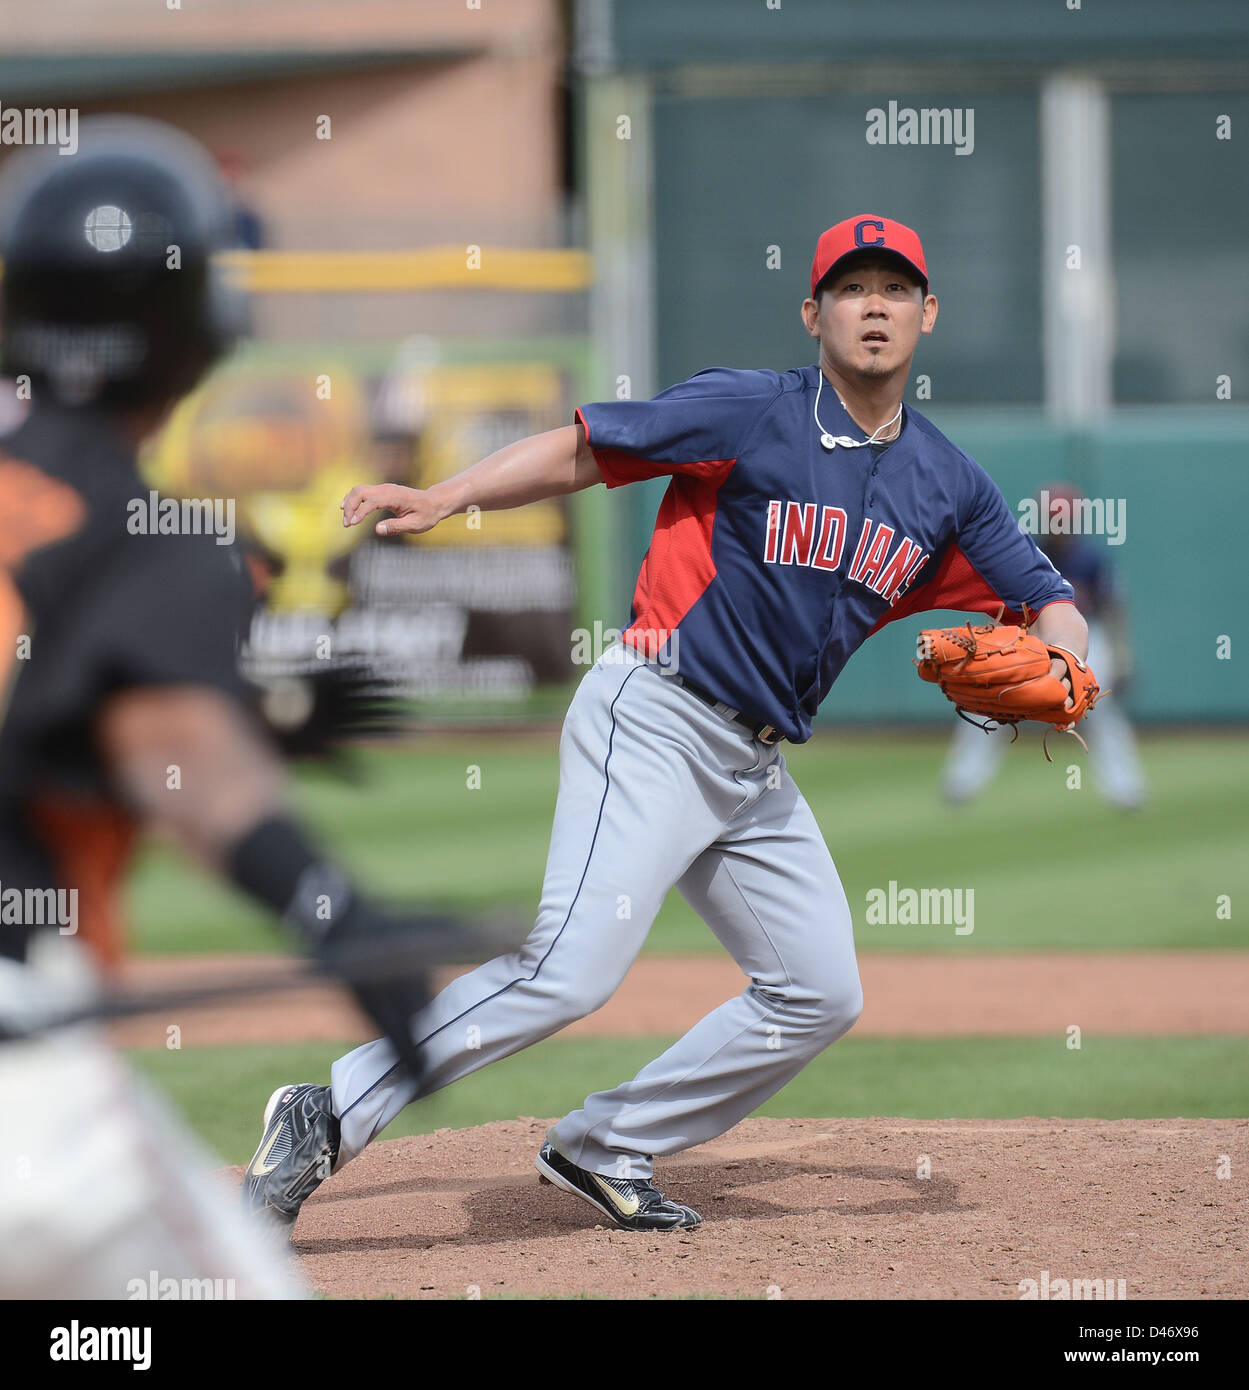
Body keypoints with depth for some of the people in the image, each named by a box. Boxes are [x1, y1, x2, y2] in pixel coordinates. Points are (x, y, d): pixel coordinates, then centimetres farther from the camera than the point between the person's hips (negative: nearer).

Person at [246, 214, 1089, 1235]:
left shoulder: (948, 486, 10)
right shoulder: (751, 414, -6)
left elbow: (1051, 607, 13)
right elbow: (583, 450, -4)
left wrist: (1049, 665, -11)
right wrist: (444, 499, -16)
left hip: (757, 769, 7)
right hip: (654, 726, -7)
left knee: (820, 994, 7)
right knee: (574, 969, -22)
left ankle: (605, 1152, 15)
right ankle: (331, 1117, -18)